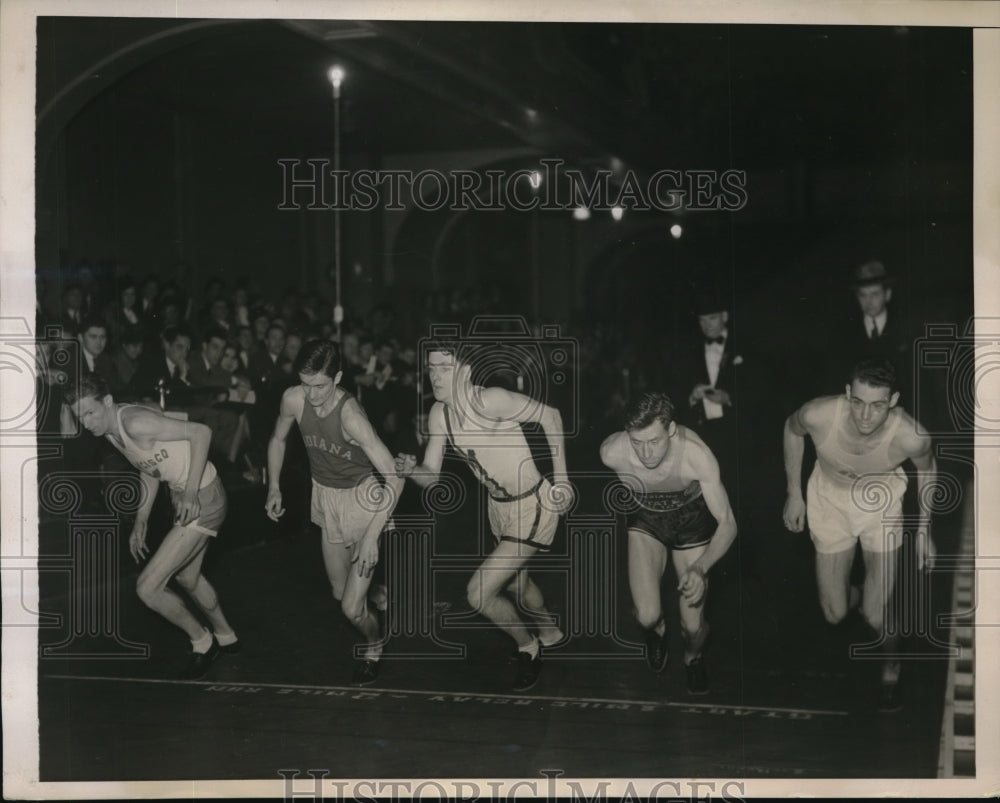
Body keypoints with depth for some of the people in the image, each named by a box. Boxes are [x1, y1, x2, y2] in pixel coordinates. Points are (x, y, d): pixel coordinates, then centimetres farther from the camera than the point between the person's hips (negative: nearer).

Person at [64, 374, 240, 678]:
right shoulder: (110, 431, 5)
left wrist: (191, 492, -28)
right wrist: (140, 521, 14)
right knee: (187, 578, 30)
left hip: (201, 500, -10)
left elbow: (200, 432, -26)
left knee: (148, 587, -9)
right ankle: (225, 637, 52)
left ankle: (202, 641, 14)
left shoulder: (135, 423, -25)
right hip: (183, 497, 10)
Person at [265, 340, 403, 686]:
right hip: (326, 495, 6)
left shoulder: (349, 414, -33)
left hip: (363, 495, -6)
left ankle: (374, 647, 24)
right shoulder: (293, 399, -17)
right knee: (340, 591, 20)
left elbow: (394, 477, -34)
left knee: (352, 608, -8)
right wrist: (274, 487, -1)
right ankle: (377, 595, 54)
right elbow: (278, 440, 7)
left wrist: (371, 534, -36)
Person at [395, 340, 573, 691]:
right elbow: (432, 475, 0)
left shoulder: (491, 401, -28)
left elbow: (551, 415, -19)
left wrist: (561, 478, -17)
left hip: (533, 507, -8)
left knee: (479, 593, -11)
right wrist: (411, 470, -24)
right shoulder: (439, 415, -5)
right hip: (499, 505, 8)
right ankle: (550, 632, 59)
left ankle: (528, 647, 17)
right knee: (516, 582, 29)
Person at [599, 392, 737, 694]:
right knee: (647, 617, -16)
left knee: (693, 625, 0)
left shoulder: (696, 454, -36)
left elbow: (727, 524, -30)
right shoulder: (611, 452, -31)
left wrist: (700, 568, -46)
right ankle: (657, 631, 24)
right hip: (645, 519, 1)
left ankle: (693, 658, 39)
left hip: (691, 518, -1)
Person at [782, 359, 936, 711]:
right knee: (834, 614, 8)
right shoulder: (819, 415, -35)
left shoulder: (910, 438, -35)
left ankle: (891, 666, 29)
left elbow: (927, 469, -9)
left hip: (881, 502, -1)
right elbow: (792, 429, -8)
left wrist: (924, 530, -1)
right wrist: (794, 494, -1)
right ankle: (859, 596, 47)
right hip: (830, 498, 1)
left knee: (877, 618, -7)